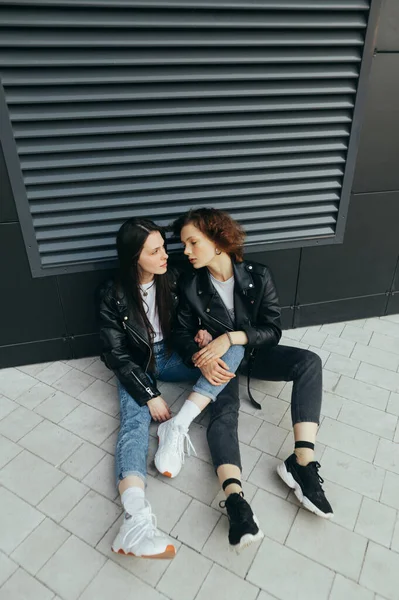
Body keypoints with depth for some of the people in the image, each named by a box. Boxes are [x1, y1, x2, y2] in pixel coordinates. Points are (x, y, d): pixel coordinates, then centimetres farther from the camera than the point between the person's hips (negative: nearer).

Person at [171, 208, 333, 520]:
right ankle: (234, 495, -34)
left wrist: (231, 337, -30)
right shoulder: (192, 287, -10)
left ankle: (303, 461, -35)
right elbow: (182, 333, -5)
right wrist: (201, 358, -27)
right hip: (220, 359, 1)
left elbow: (273, 330, -14)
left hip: (256, 352, -1)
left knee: (309, 361, -26)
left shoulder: (258, 275, -14)